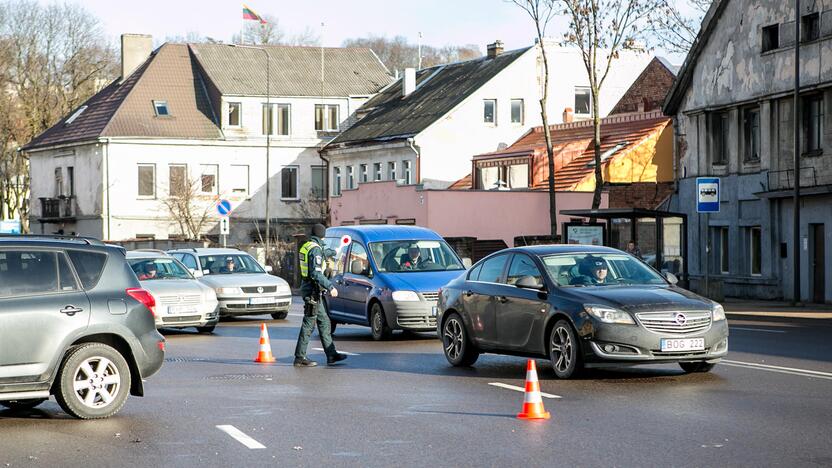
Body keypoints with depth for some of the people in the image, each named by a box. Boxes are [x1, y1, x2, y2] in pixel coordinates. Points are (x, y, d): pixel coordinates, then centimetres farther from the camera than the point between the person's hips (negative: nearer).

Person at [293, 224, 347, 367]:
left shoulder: (306, 246, 13)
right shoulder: (316, 249, -17)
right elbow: (316, 273, -25)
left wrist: (332, 251, 55)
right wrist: (330, 287, -24)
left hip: (308, 288, 10)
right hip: (313, 290, -10)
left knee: (324, 322, 12)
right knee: (309, 324, -7)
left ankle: (331, 355, 15)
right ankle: (300, 358, -5)